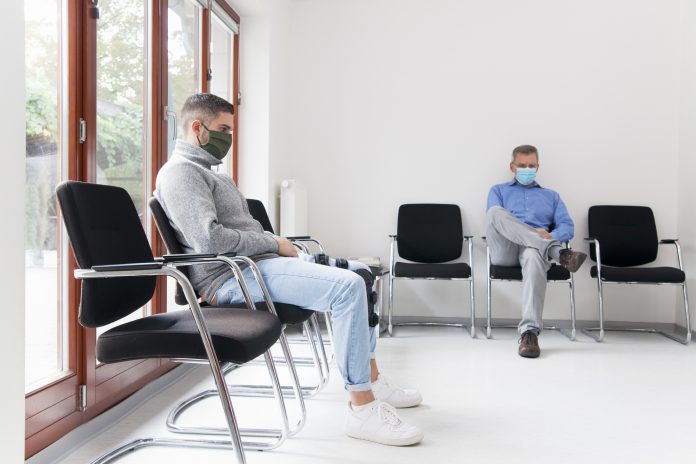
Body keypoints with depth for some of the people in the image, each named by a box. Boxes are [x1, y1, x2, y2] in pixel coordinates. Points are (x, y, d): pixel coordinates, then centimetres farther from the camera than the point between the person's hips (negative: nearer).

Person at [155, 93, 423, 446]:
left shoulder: (208, 171, 23)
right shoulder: (179, 171, -9)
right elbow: (210, 238, -23)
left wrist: (277, 245, 4)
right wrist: (274, 243, -13)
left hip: (257, 262, 11)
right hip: (234, 277, -11)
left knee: (356, 272, 14)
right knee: (347, 287, -25)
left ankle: (371, 379, 15)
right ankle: (362, 408, -18)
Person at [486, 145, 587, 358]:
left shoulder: (551, 196, 31)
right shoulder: (498, 190, 26)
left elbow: (568, 227, 15)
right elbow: (495, 219, 5)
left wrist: (551, 236, -11)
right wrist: (535, 234, -11)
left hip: (533, 248, 0)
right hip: (505, 251, 0)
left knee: (534, 254, -41)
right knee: (496, 211, -33)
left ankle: (529, 332, -51)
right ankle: (558, 253, -40)